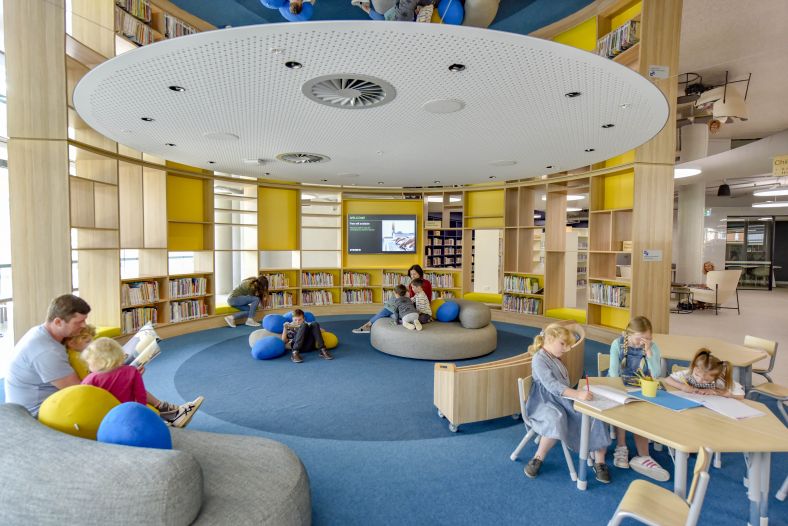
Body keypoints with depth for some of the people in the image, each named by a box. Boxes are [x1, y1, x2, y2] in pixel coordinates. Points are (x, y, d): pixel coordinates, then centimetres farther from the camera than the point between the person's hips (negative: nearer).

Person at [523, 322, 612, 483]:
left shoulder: (556, 359, 18)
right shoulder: (539, 359, -13)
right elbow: (551, 385, -27)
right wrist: (577, 394, -36)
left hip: (563, 400, 8)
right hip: (545, 403, -8)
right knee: (556, 419, -38)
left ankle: (599, 462, -7)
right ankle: (537, 458, -17)